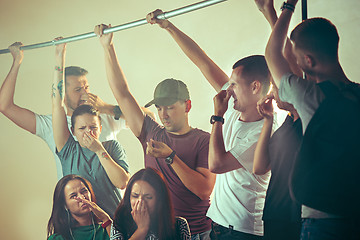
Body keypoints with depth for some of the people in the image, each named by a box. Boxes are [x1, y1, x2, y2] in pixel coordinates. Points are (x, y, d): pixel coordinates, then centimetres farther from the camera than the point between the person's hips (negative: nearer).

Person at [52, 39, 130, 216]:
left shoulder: (112, 147, 9)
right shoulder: (68, 151, 7)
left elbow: (122, 183, -4)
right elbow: (57, 104, 4)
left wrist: (100, 151, -5)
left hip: (113, 222, -1)